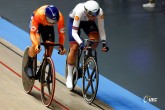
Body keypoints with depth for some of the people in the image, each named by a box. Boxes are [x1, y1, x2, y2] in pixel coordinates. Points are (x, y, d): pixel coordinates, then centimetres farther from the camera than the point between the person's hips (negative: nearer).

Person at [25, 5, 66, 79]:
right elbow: (32, 33, -38)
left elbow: (61, 33, -25)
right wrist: (36, 45, -54)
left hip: (47, 26, 3)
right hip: (37, 23, -3)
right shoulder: (38, 15, -43)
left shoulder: (60, 17, -37)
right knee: (36, 44, -25)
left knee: (50, 47, -10)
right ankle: (29, 67, -7)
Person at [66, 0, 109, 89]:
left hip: (87, 22, 3)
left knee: (95, 38, -26)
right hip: (74, 20, -3)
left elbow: (101, 29, -25)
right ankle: (69, 77, 2)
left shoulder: (99, 12, -33)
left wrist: (104, 43, -38)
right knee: (74, 48, -11)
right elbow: (74, 32, -39)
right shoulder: (80, 11, -41)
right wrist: (81, 43, -53)